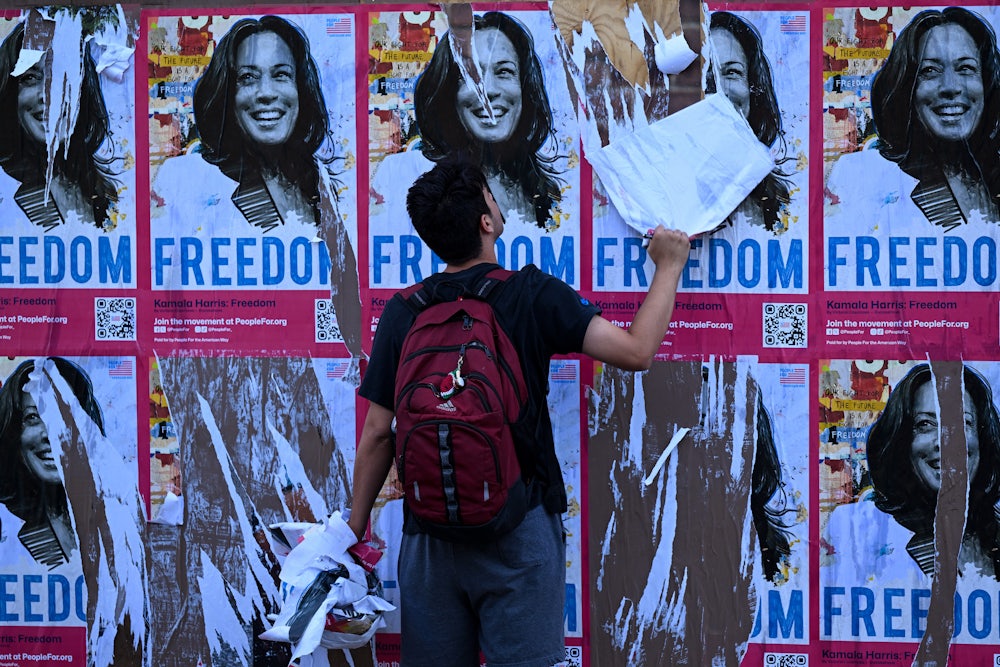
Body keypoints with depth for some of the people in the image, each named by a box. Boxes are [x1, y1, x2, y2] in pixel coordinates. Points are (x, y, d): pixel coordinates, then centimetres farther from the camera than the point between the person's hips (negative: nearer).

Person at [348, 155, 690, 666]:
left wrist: (354, 529, 13)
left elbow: (377, 435, 3)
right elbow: (636, 351, -8)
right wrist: (668, 267, 7)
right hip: (518, 531, -3)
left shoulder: (402, 315, 1)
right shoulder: (532, 294, -7)